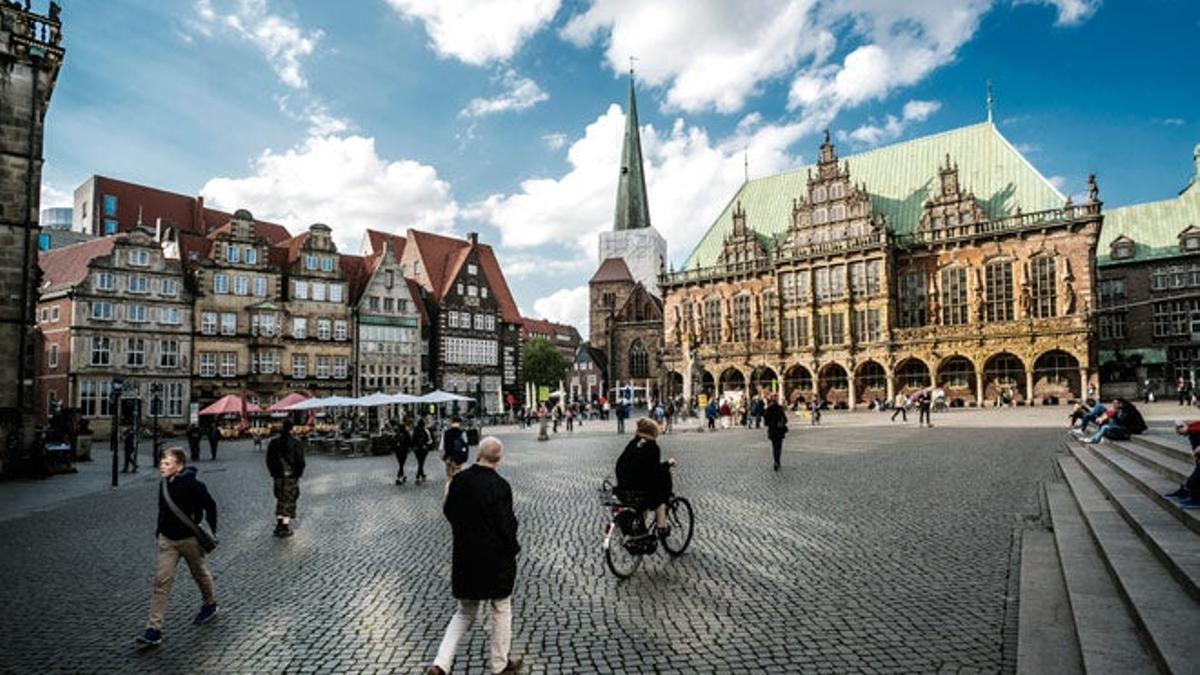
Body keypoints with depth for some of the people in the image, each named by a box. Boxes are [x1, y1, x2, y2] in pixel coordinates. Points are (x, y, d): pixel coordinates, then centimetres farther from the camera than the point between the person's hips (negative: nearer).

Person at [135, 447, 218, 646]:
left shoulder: (192, 485, -19)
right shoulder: (163, 485, -1)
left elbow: (210, 505, -12)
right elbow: (162, 509, 14)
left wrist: (210, 532, -11)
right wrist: (159, 531, 12)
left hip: (189, 539, -4)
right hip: (167, 540, 5)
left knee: (200, 574, 15)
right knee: (161, 581, -3)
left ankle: (209, 605, 39)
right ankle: (154, 629, -1)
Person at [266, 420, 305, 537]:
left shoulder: (273, 443, 0)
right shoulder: (295, 443, -11)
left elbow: (269, 461, 4)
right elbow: (300, 462, -10)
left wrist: (274, 474, 14)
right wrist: (298, 474, 4)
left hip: (278, 476, 4)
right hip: (292, 477, -3)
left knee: (280, 500, 18)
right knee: (289, 501, 5)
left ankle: (279, 524, 16)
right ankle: (285, 528, 6)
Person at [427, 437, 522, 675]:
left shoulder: (459, 480, -6)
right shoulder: (500, 486, -21)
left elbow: (448, 512, 7)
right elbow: (506, 525, -17)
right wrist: (513, 549, 0)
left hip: (464, 558, 4)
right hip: (496, 560, -4)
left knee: (465, 612, 22)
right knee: (501, 611, 18)